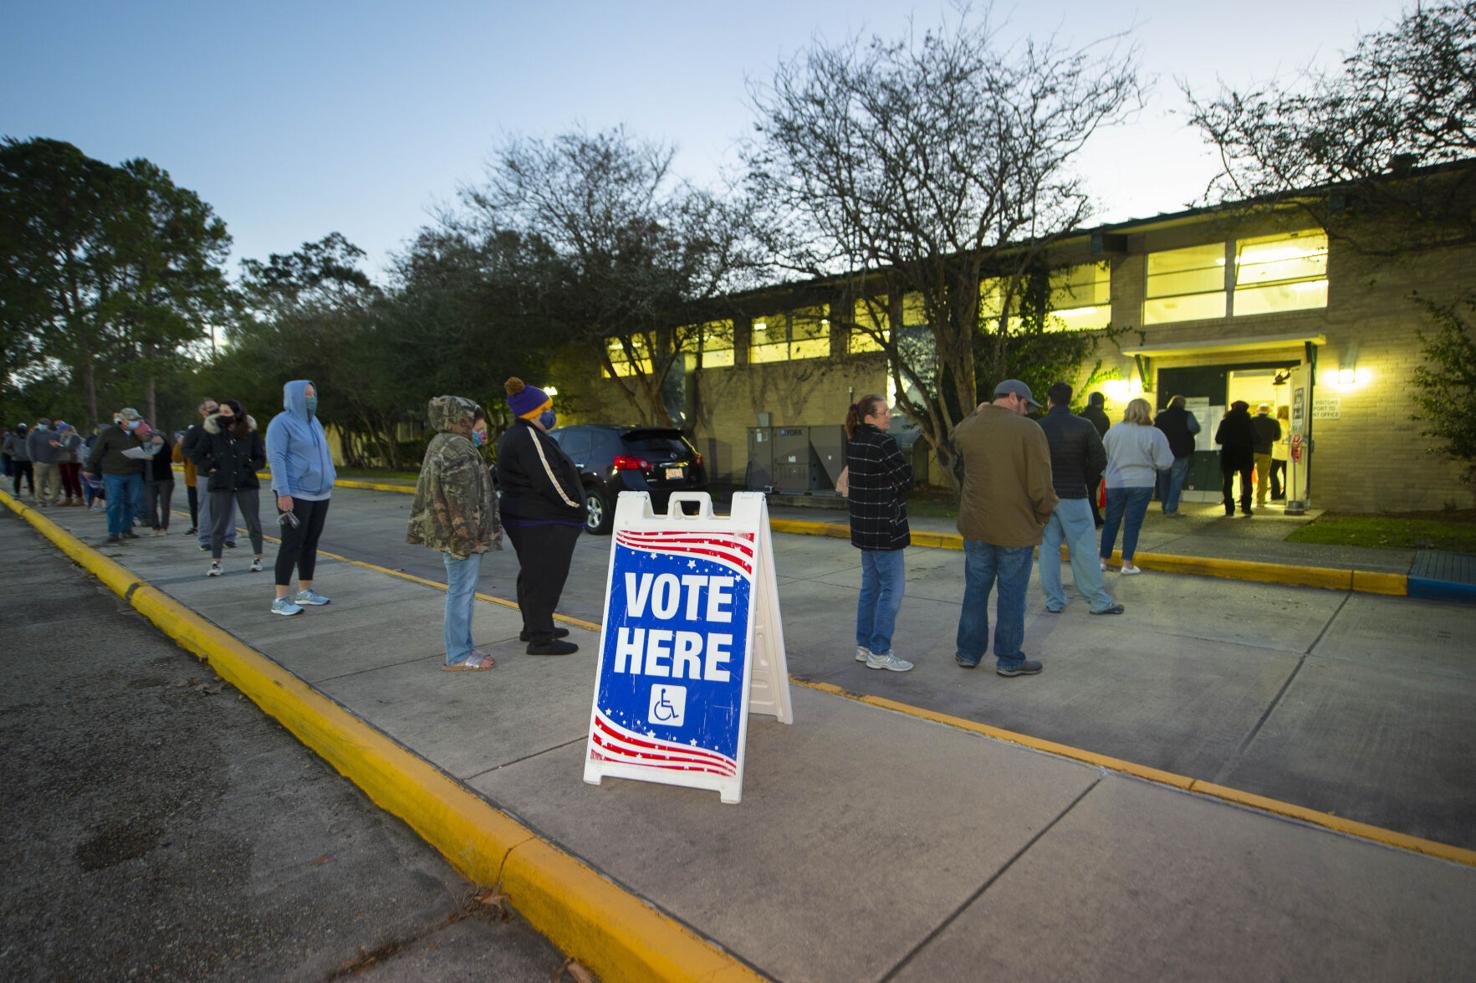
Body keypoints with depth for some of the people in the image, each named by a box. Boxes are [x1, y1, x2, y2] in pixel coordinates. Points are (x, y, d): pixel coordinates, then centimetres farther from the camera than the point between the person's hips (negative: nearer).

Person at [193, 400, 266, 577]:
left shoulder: (250, 433, -2)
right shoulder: (212, 433, -2)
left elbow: (260, 458, 4)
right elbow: (198, 454, 7)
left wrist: (249, 468, -11)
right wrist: (209, 468, -5)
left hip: (247, 484, 0)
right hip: (220, 485, 0)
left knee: (253, 523, 6)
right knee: (218, 525, 3)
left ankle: (257, 559, 19)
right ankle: (215, 563, 10)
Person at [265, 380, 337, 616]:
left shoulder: (313, 422, 14)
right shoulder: (281, 423, -10)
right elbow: (276, 458, -16)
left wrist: (331, 479, 14)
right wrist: (283, 493, -22)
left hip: (319, 493, 8)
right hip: (295, 494, -7)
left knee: (311, 542, 10)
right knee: (292, 543, -9)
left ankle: (305, 591, 19)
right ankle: (280, 599, -4)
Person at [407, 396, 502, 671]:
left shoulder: (440, 444, 17)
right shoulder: (458, 449, -17)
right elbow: (459, 499, -23)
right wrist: (467, 535, -22)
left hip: (448, 534, 11)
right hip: (459, 536, -11)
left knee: (462, 592, 17)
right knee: (461, 592, -5)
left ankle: (464, 646, 26)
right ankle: (457, 656, 2)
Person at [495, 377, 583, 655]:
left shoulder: (514, 436, 16)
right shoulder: (529, 438, -20)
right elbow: (549, 480, -24)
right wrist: (575, 505, -10)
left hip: (523, 517, 11)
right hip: (541, 521, -11)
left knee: (533, 574, 20)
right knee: (544, 576, -5)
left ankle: (533, 627, 33)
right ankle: (541, 639, 1)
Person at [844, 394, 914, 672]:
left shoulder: (855, 441, 9)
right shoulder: (883, 443, -18)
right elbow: (906, 479, -12)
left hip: (864, 524, 9)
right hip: (883, 526, -9)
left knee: (870, 585, 15)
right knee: (893, 587, -2)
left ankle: (864, 646, 23)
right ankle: (879, 653, 2)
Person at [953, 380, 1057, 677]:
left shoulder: (968, 428, 0)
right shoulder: (1029, 430, -14)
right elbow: (1041, 486, -14)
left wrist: (977, 414, 17)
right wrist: (1044, 517, 3)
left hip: (975, 527, 4)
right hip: (1016, 529, -4)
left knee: (975, 590, 16)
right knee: (1011, 596, 8)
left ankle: (968, 652, 26)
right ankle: (1009, 659, 19)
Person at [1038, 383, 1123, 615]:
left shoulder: (1037, 427, -2)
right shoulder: (1084, 426, -5)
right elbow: (1099, 462, -6)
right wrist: (1078, 473, 10)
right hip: (1073, 494, -2)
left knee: (1048, 547, 8)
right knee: (1083, 548, 3)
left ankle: (1054, 601, 11)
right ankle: (1099, 601, 11)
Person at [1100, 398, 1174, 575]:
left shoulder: (1114, 430, -3)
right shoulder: (1154, 434, -10)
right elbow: (1165, 463, -8)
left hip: (1114, 484, 2)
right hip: (1141, 484, -2)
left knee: (1111, 522, 11)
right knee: (1133, 524, 4)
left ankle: (1103, 561, 14)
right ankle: (1127, 564, 7)